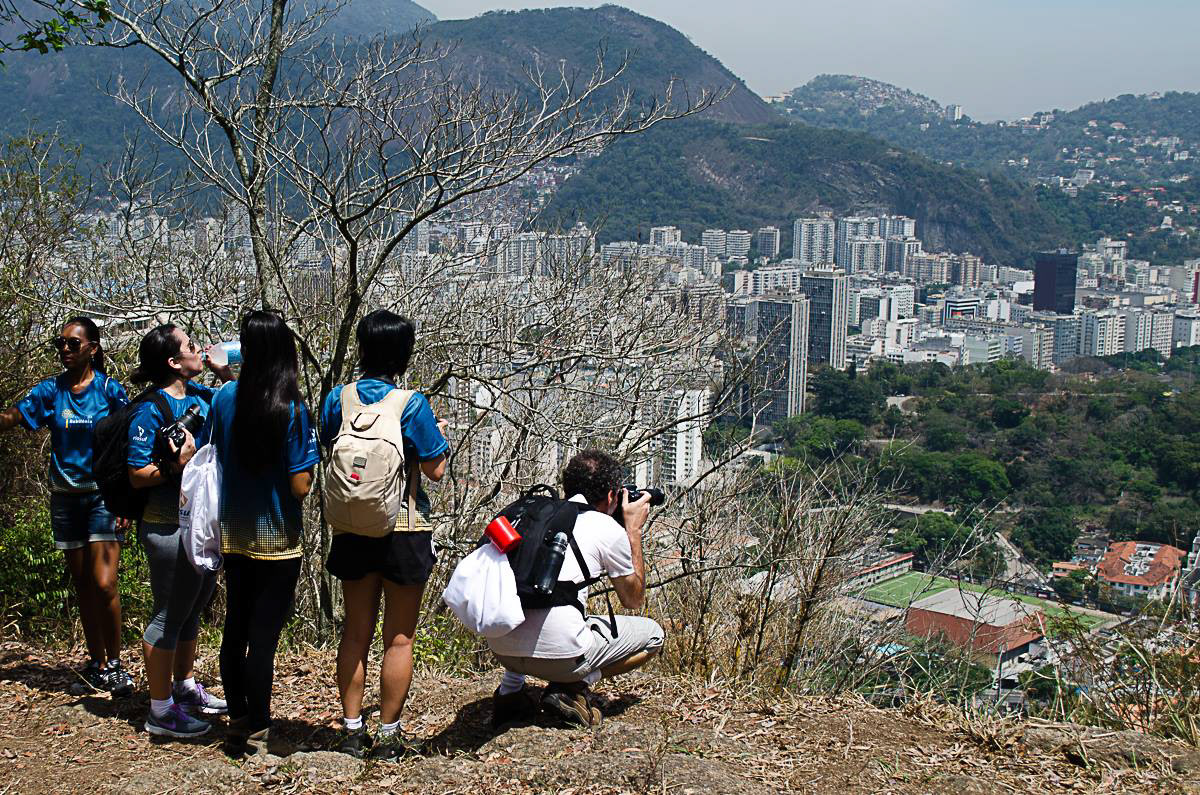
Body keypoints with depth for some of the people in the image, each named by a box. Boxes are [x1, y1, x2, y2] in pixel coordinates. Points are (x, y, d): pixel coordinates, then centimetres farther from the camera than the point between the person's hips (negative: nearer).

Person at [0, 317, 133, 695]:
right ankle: (97, 662, 21)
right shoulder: (50, 390, 4)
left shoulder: (110, 390, -4)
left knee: (104, 583, -12)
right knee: (82, 585, 10)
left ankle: (114, 663, 3)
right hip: (66, 498, 4)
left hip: (103, 495, -4)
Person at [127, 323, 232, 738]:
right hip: (170, 527, -8)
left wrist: (228, 375, 7)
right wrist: (176, 466, -29)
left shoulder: (200, 394, 5)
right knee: (170, 615, 1)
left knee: (193, 607, 20)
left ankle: (185, 686, 37)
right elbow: (137, 475, -16)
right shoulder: (151, 409, -16)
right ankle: (161, 710, 12)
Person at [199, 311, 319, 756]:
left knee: (235, 628, 17)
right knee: (264, 635, 4)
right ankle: (256, 730, 11)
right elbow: (301, 486, -18)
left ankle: (238, 720, 27)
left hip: (233, 535, 4)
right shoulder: (292, 410, -17)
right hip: (277, 540, -4)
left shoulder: (225, 397, -5)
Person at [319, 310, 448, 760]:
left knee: (356, 631, 15)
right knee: (399, 637, 7)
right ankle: (388, 737, 13)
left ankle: (352, 732, 21)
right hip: (404, 532, -4)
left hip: (352, 532, 4)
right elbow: (436, 469, -11)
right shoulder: (411, 405, -15)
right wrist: (439, 434, 7)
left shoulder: (338, 399, -2)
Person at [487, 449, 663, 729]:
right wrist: (634, 529, 25)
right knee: (653, 634, 17)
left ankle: (510, 688, 19)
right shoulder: (609, 529, 2)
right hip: (558, 655, -6)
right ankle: (576, 686, -1)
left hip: (500, 649, 6)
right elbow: (633, 599, 18)